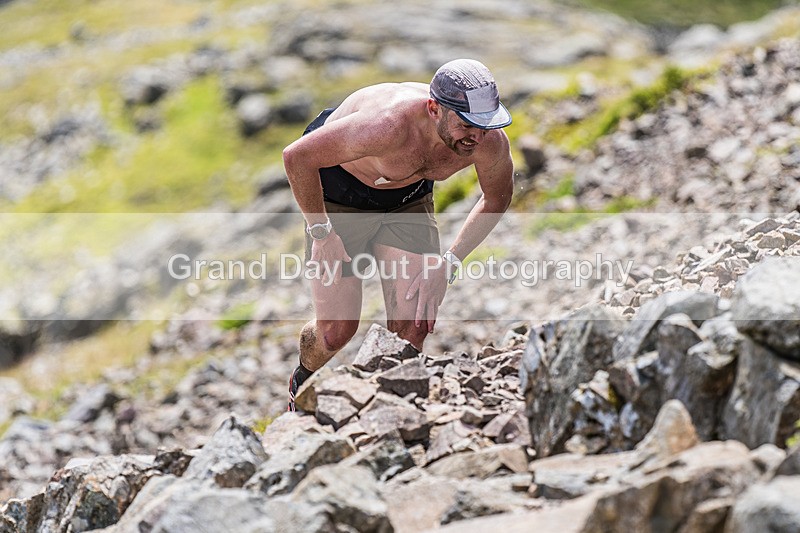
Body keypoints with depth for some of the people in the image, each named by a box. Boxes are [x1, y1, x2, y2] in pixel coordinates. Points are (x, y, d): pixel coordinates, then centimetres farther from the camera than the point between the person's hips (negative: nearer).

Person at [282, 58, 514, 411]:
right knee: (337, 330, -5)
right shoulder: (390, 125, -43)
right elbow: (297, 156, -32)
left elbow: (497, 199, -3)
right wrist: (322, 234, -24)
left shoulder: (490, 141, -27)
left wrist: (448, 264, -8)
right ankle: (302, 382, 29)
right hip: (338, 190, -4)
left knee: (414, 324, -8)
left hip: (409, 195, 4)